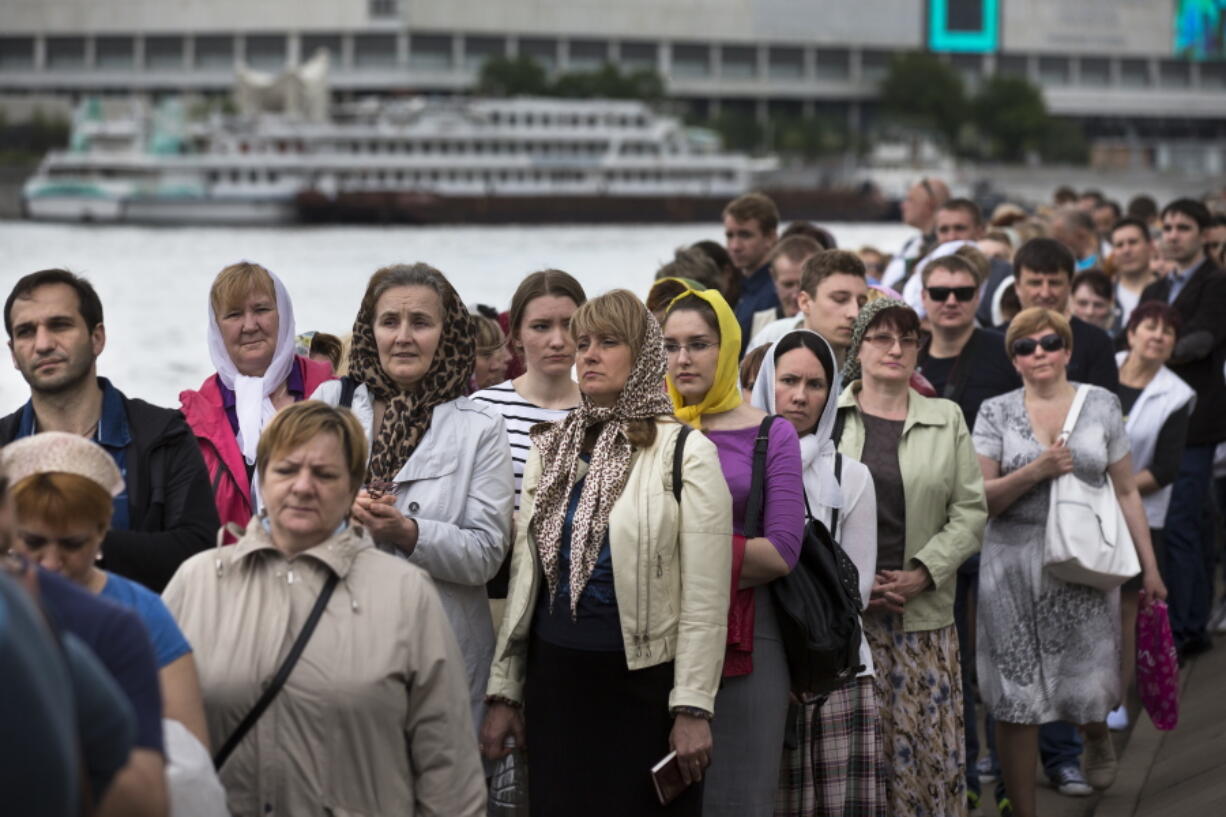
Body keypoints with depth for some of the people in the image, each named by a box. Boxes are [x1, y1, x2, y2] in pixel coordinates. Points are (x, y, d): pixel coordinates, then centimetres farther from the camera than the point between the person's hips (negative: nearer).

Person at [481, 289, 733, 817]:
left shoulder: (685, 454, -5)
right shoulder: (551, 451, 10)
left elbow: (705, 599, -9)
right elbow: (524, 578, 13)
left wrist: (693, 708, -13)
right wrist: (504, 691, 10)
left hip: (643, 684, -4)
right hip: (555, 681, 4)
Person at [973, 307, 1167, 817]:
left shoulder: (1101, 405, 6)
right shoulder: (996, 413, 3)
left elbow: (1126, 491, 8)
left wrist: (1149, 566, 5)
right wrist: (1035, 472, -17)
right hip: (1014, 568, 0)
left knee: (1089, 687, 1)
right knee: (1015, 700, 0)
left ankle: (1097, 734, 39)